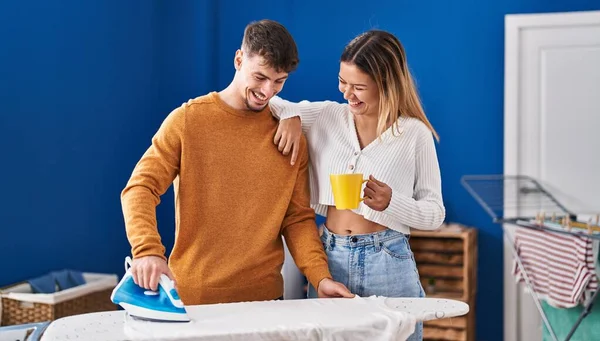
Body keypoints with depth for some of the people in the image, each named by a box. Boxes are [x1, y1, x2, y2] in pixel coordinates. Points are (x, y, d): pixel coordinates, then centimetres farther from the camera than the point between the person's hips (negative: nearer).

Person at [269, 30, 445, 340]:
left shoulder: (414, 134, -4)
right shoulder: (326, 116, 3)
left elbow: (435, 213, -1)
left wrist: (390, 202, -19)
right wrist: (290, 115, -11)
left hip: (387, 262, -2)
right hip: (329, 257, 3)